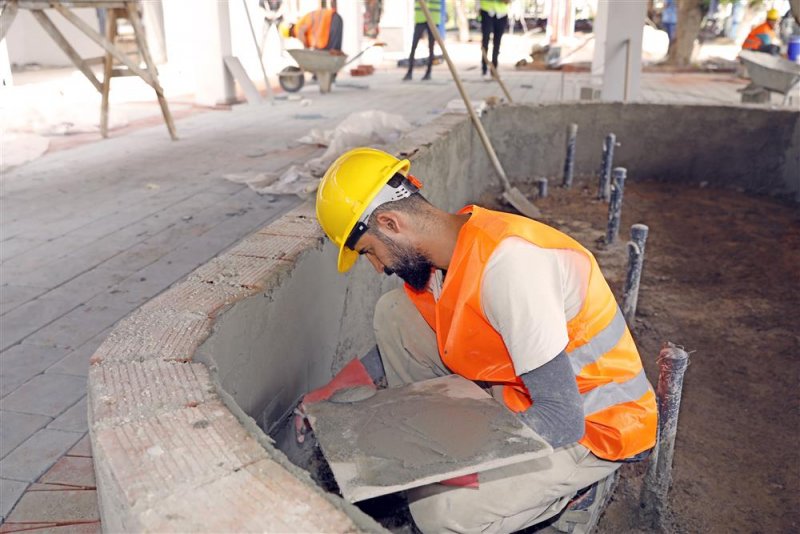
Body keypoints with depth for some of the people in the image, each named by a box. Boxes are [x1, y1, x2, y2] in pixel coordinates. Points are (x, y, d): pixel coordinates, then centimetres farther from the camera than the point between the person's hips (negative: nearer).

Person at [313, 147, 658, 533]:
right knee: (393, 313, -2)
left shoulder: (506, 263, -33)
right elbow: (403, 341, 14)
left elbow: (562, 421, -30)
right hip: (522, 388, 8)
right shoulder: (450, 246, -6)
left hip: (592, 426, -8)